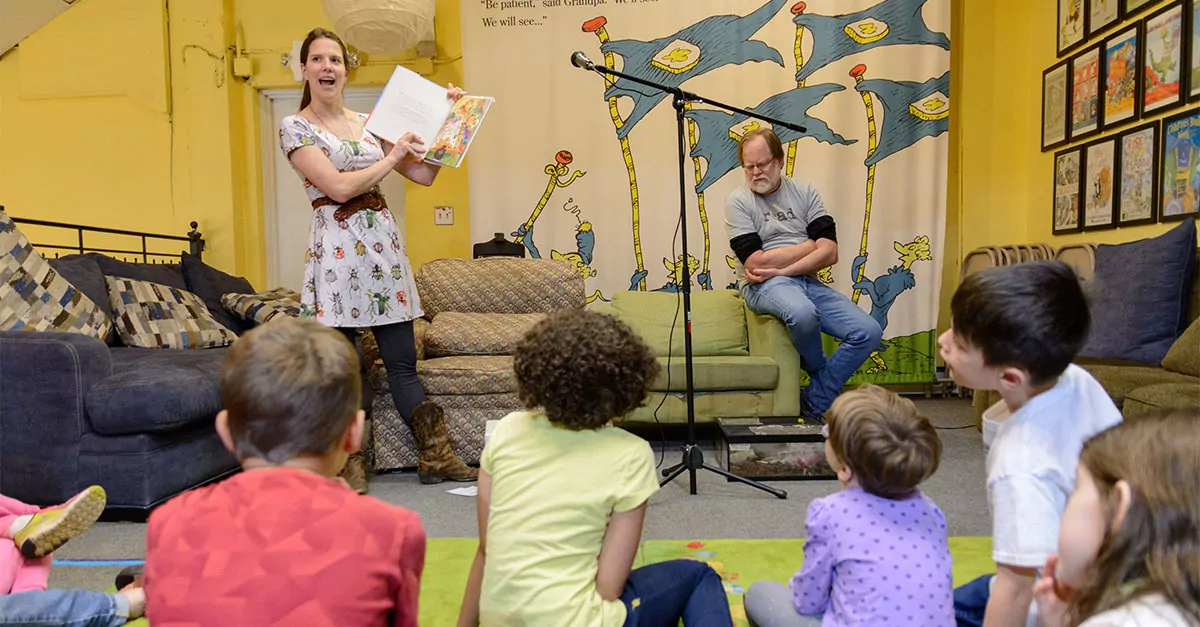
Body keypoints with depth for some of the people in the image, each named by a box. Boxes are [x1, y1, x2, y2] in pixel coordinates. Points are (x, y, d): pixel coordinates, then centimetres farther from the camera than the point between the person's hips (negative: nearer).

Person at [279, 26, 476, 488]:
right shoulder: (295, 128, 0)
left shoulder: (369, 122, 15)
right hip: (337, 247, -4)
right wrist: (393, 156, -4)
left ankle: (437, 458, 17)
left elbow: (423, 175, 13)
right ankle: (351, 467, 18)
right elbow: (339, 187, -12)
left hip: (383, 242, 4)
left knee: (403, 362, 8)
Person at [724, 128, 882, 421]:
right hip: (765, 286, -4)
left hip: (809, 281, 5)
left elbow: (830, 253, -1)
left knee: (869, 332, -14)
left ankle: (814, 405, -2)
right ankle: (821, 374, -2)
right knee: (803, 312, -37)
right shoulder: (738, 201, 1)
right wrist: (810, 245, -1)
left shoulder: (804, 192, 10)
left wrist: (781, 269, -14)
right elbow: (756, 262, -11)